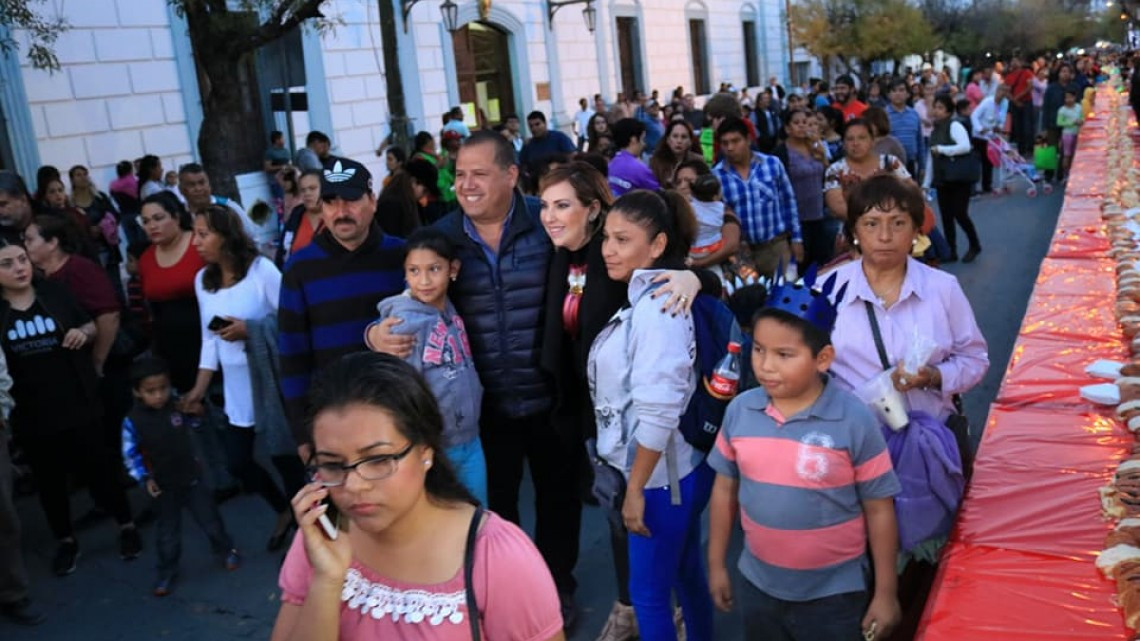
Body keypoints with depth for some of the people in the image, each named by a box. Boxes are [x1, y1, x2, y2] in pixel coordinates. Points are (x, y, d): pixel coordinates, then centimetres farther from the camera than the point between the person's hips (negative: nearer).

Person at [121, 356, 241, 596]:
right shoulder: (133, 421, -17)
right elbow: (130, 455, -11)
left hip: (191, 477, 2)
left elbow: (194, 426, 14)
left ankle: (225, 551, 35)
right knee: (167, 532, 11)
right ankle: (167, 573, 28)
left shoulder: (178, 406, -9)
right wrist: (145, 479, -18)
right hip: (164, 486, -2)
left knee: (210, 519, 12)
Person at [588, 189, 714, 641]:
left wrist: (635, 489, -22)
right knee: (685, 576, 22)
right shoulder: (644, 298, 7)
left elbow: (659, 411, -28)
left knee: (648, 591, 5)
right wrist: (633, 479, 15)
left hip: (663, 474, -9)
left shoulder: (657, 305, -22)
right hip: (673, 468, 9)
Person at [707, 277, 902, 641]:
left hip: (834, 594, -3)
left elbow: (879, 510, -11)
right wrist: (716, 565, 9)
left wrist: (885, 593, -7)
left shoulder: (855, 420, -18)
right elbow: (725, 490, 4)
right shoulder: (739, 411, -8)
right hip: (759, 587, 4)